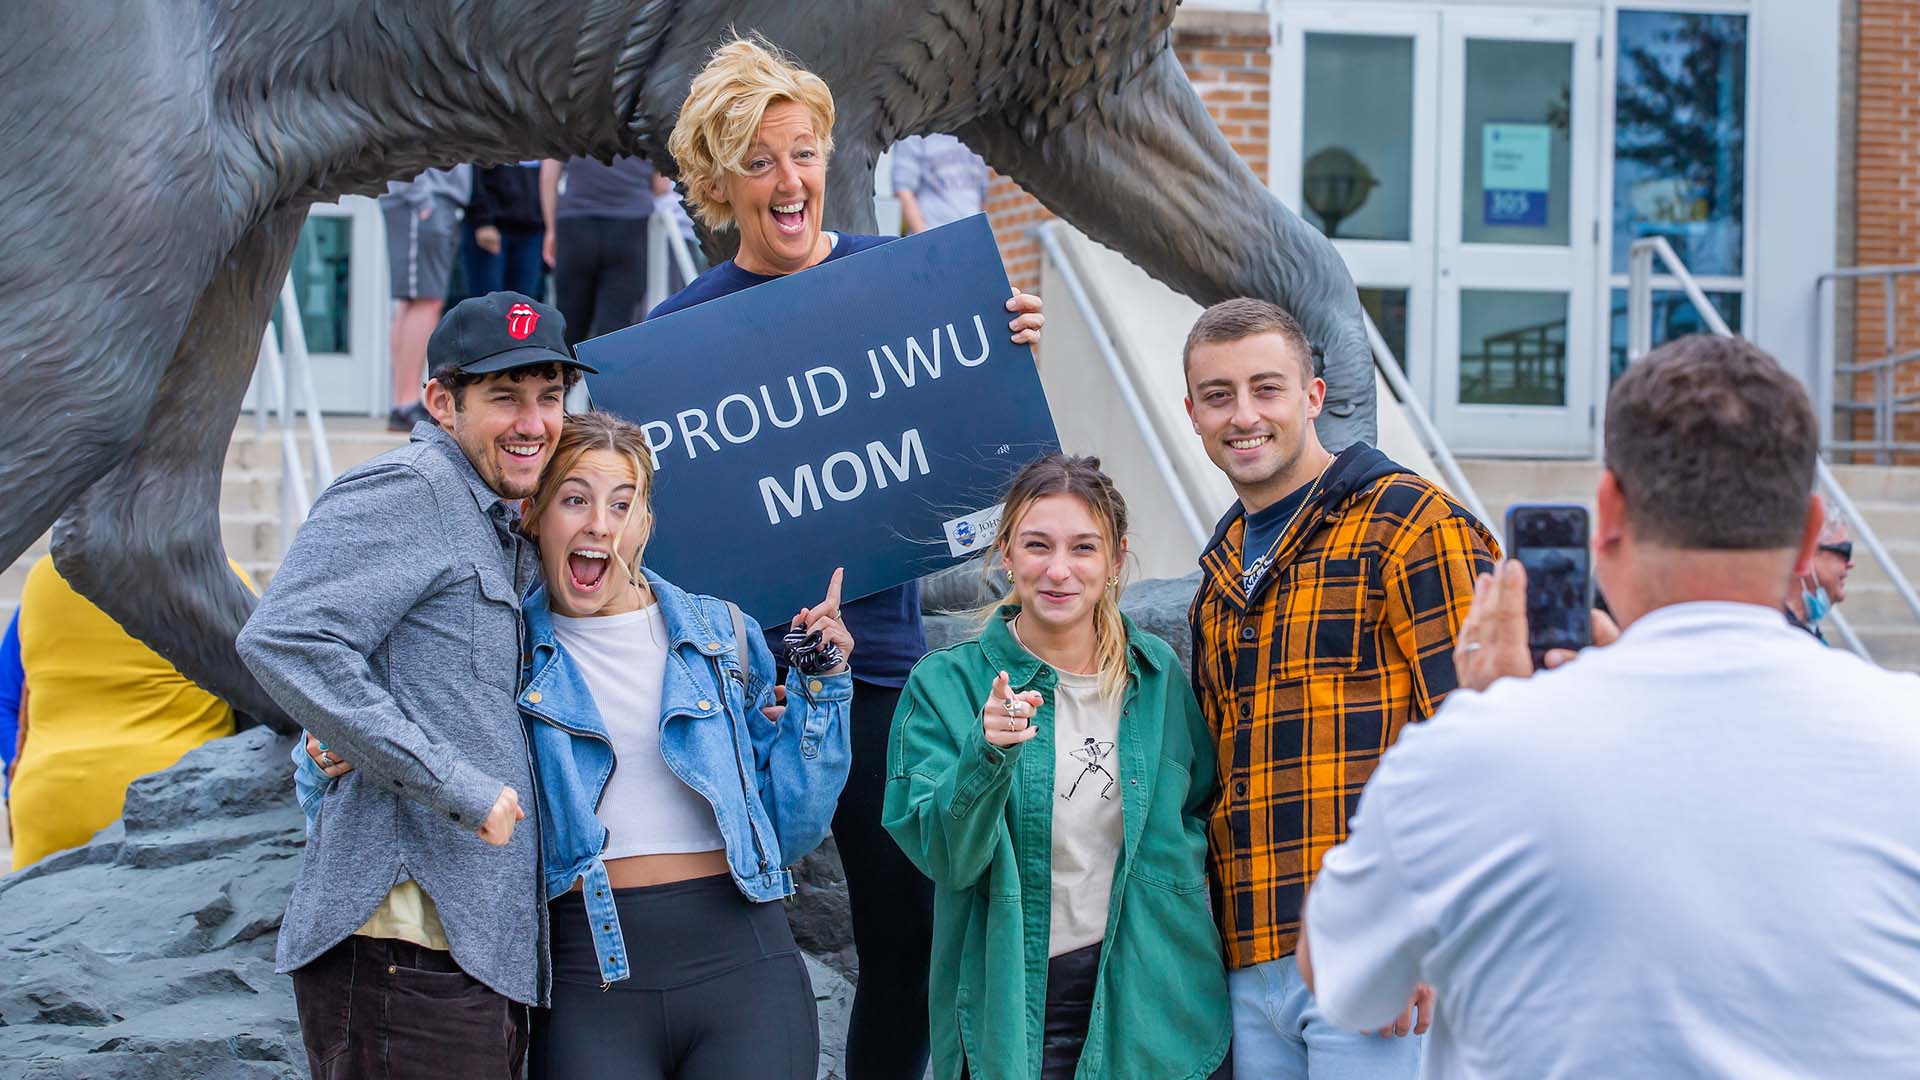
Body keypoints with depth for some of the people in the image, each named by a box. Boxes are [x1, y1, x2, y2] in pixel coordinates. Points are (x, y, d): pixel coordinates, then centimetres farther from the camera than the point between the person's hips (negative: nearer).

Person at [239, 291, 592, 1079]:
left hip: (482, 949, 10)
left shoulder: (509, 541, 21)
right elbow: (284, 643, -21)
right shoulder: (408, 490, -9)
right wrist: (457, 786, -19)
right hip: (406, 947, -10)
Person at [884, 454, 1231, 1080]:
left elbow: (1205, 806, 16)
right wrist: (987, 755, -28)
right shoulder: (948, 686, -5)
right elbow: (945, 858, -13)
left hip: (1151, 999, 2)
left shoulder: (1158, 676, 3)